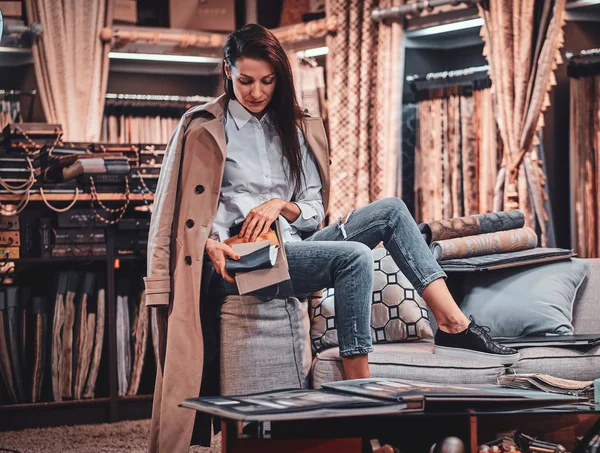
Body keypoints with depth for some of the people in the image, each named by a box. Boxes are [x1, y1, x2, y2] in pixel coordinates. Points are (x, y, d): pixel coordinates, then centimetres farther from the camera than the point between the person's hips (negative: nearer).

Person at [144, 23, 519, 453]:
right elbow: (186, 209, -1)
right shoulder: (204, 128, 3)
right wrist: (211, 245, -22)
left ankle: (453, 324, -21)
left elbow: (315, 210, 13)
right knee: (354, 257, -30)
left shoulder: (294, 129, 18)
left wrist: (281, 205, -9)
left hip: (293, 244, 6)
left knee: (390, 210, -12)